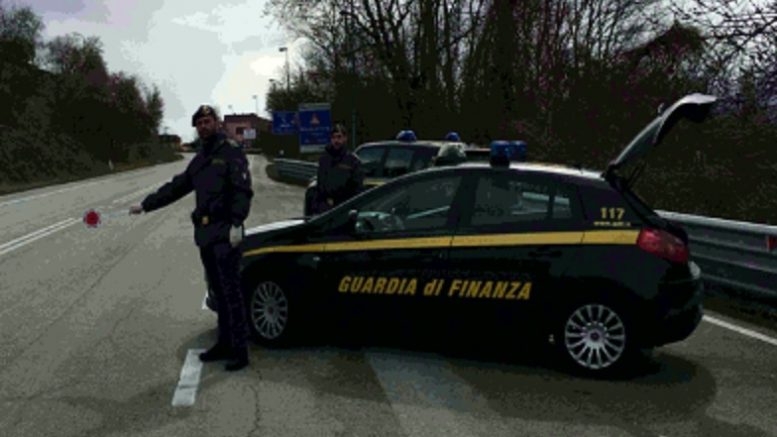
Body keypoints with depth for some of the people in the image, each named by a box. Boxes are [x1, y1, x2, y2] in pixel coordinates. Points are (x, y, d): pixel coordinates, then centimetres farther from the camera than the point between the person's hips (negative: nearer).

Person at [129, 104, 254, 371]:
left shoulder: (231, 152, -4)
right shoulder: (199, 159, 21)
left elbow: (243, 191, -13)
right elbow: (176, 187, 27)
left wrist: (236, 224, -22)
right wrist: (145, 205, 25)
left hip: (225, 233, -8)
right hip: (205, 233, 8)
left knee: (231, 292, -7)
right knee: (219, 292, 12)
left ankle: (240, 350, -3)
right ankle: (225, 343, 20)